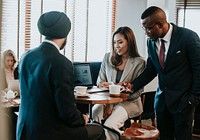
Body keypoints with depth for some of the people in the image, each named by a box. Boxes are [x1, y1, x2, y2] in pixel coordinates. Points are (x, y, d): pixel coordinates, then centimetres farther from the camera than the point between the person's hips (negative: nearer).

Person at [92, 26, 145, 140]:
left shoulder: (139, 63, -4)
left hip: (129, 102, -3)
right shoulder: (108, 58, 8)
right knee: (94, 113, -29)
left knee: (109, 125, -29)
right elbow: (100, 82, 11)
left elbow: (137, 92, -5)